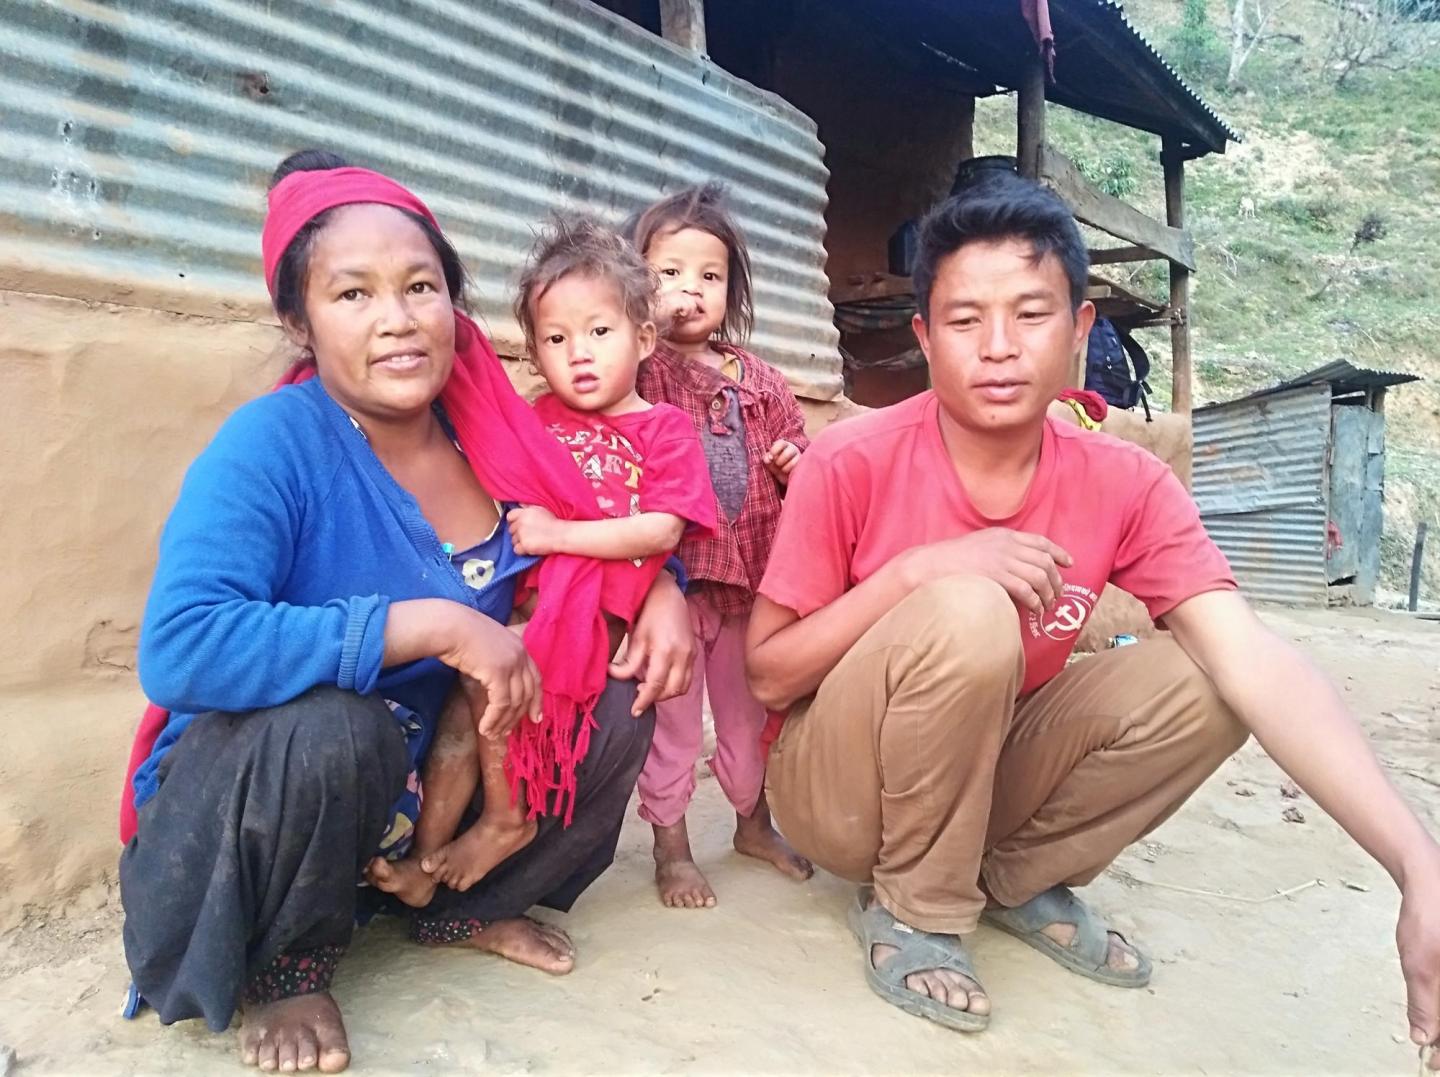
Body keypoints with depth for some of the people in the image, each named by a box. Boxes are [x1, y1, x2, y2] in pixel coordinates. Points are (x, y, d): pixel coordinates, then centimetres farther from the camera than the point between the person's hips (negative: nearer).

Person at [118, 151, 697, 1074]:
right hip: (244, 792, -5)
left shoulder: (497, 442, -6)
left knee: (618, 697, -7)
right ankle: (287, 964, -3)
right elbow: (179, 648, -36)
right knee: (326, 723, -36)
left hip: (424, 786, 5)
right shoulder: (273, 441, -22)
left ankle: (468, 909, 14)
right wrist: (432, 626, -36)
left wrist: (662, 589, -12)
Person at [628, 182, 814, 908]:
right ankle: (671, 848, 25)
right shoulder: (638, 372, -7)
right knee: (671, 717, 7)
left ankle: (753, 823, 41)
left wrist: (797, 464, -3)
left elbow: (795, 454, 18)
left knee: (749, 708, 20)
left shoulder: (760, 382, 9)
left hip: (749, 574, 5)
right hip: (668, 574, -5)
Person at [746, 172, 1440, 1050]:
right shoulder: (851, 467, -20)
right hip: (837, 785, -3)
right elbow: (767, 676, -15)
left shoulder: (1125, 485, -10)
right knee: (966, 614, -32)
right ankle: (914, 906, -9)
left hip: (986, 773, 4)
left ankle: (1018, 877, 5)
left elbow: (1253, 661, -21)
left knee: (1201, 679, -17)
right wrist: (916, 570, -30)